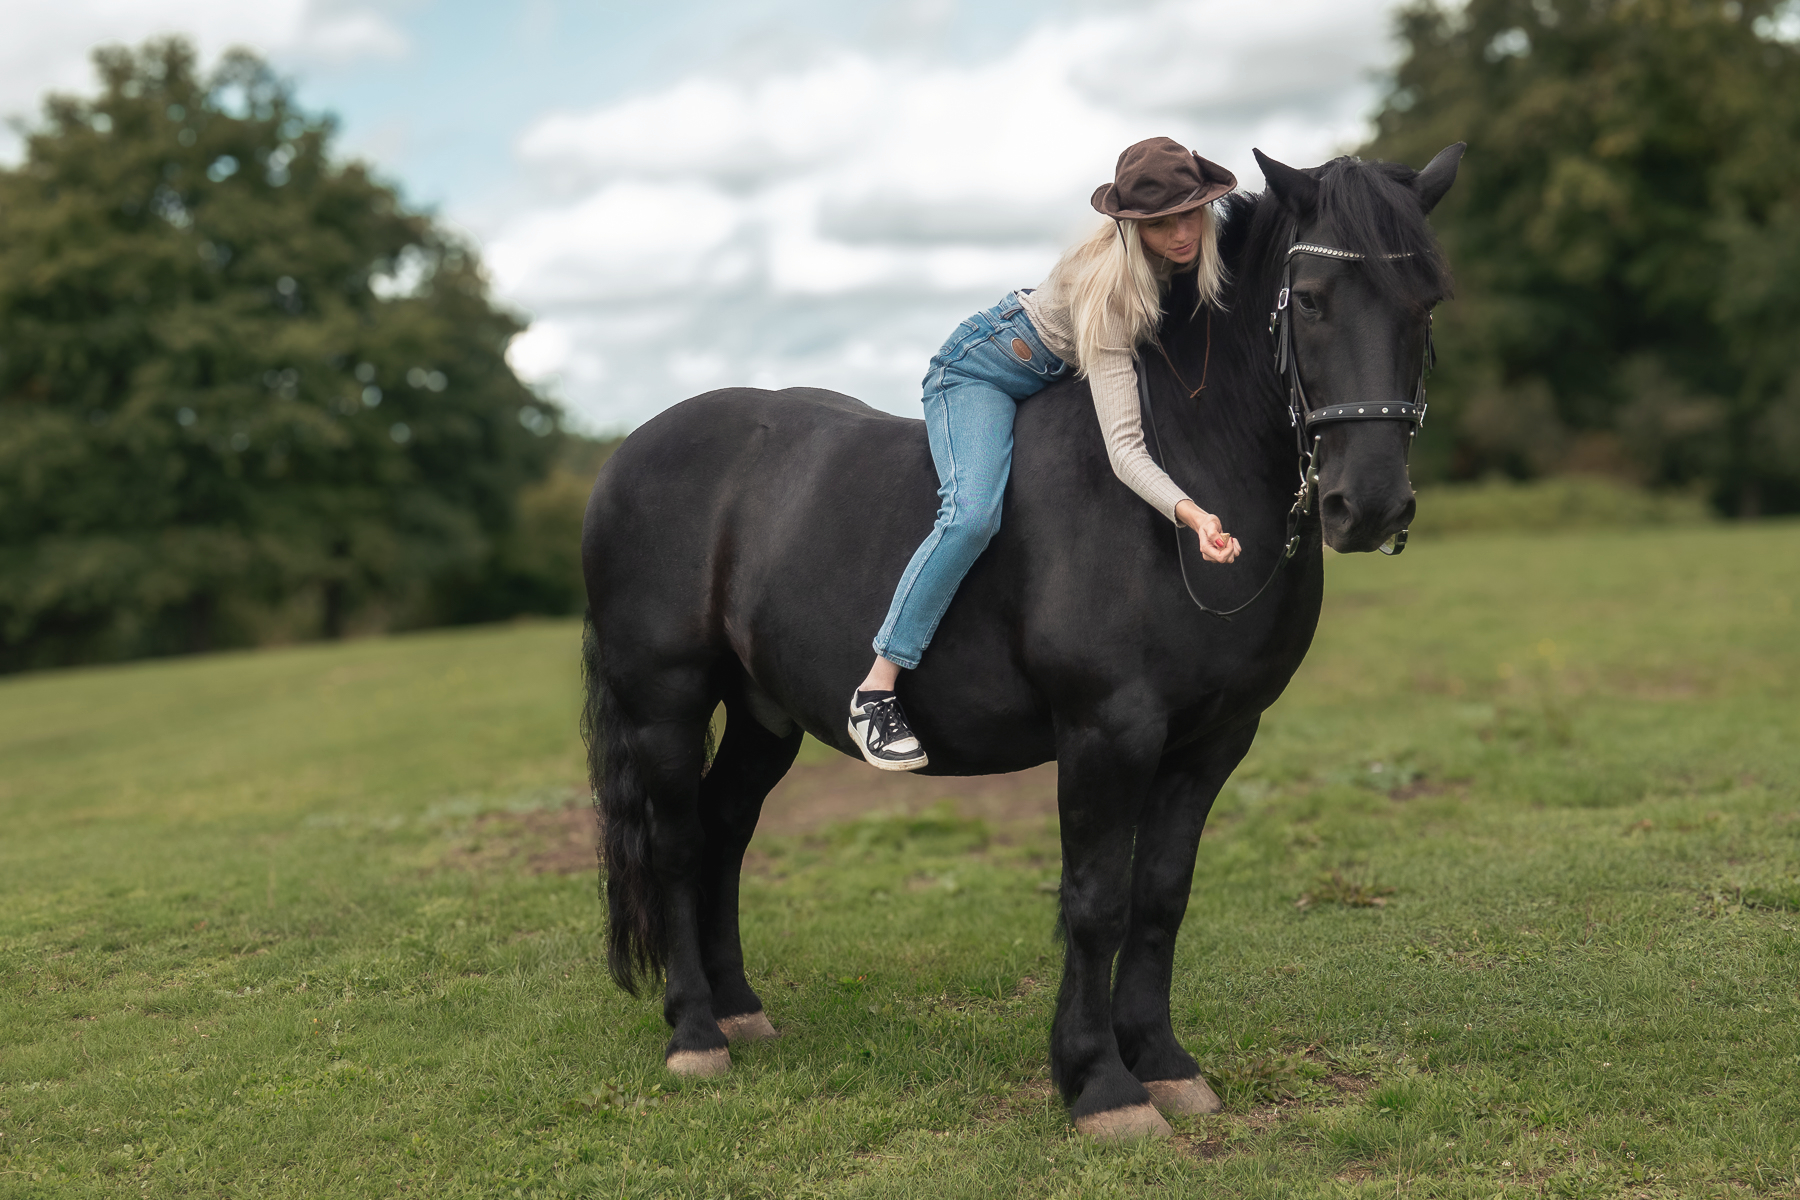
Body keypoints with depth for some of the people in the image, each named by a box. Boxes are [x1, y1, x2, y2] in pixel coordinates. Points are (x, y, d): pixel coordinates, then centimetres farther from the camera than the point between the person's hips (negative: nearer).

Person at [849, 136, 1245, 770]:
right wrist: (1192, 515, -57)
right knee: (973, 513, -31)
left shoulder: (1198, 252, -18)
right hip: (981, 371, -8)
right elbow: (1124, 446, -42)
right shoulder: (1106, 281, -37)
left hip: (1065, 377, 8)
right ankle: (877, 688, -23)